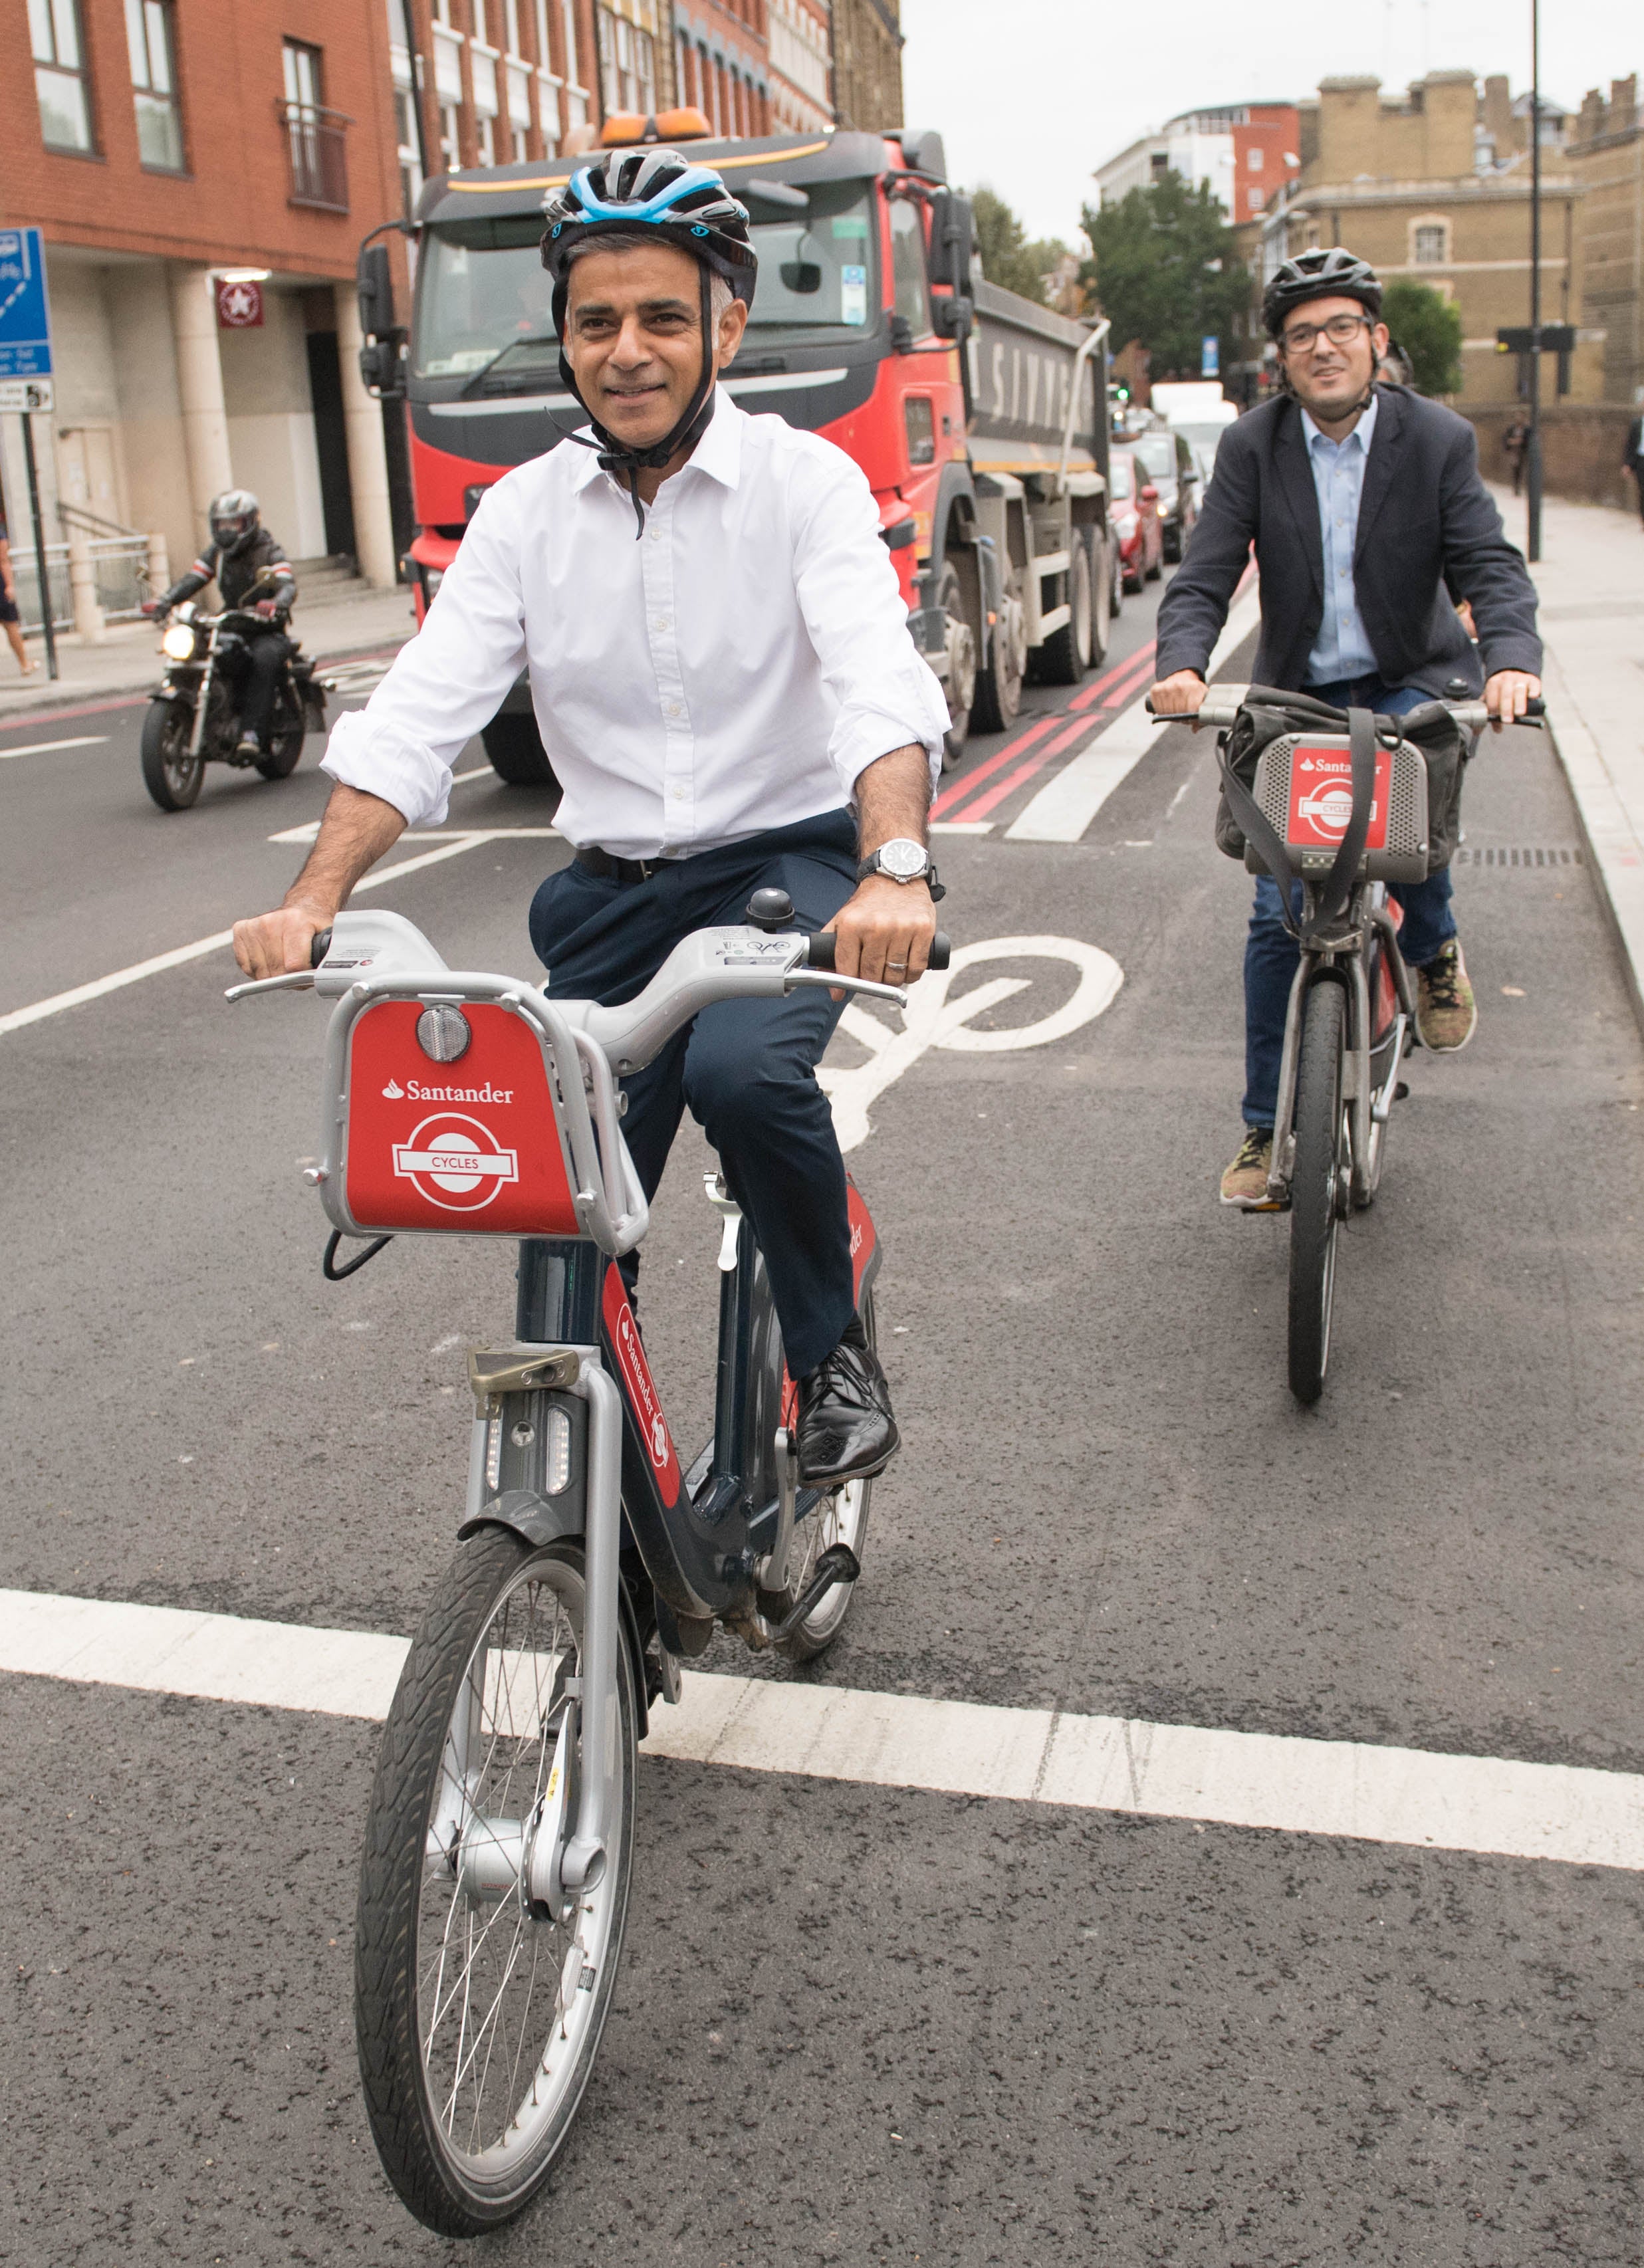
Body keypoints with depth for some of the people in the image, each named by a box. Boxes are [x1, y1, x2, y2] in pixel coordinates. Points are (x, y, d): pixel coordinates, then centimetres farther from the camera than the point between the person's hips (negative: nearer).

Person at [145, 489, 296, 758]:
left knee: (263, 660, -37)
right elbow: (192, 580, 3)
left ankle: (252, 733, -42)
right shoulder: (217, 552, 15)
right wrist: (164, 602, -17)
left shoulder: (269, 552, -2)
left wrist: (275, 604, -45)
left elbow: (288, 586, -20)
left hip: (267, 632, -5)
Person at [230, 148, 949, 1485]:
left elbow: (882, 688, -24)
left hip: (787, 860, -3)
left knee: (742, 1066, -33)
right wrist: (314, 900, -23)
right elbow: (415, 718, -7)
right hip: (612, 893, 4)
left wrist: (896, 868, -44)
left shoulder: (803, 481, -8)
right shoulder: (526, 512, 1)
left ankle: (833, 1349, -6)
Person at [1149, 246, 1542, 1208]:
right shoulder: (1253, 446, -3)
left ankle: (1436, 950, 2)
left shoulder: (1438, 438, -6)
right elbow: (1206, 576, -11)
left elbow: (1490, 566, -13)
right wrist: (1183, 665, -31)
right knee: (1278, 916, -1)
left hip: (1413, 684, -1)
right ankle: (1268, 1128, 12)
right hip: (1299, 695, 2)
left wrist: (1511, 659, -33)